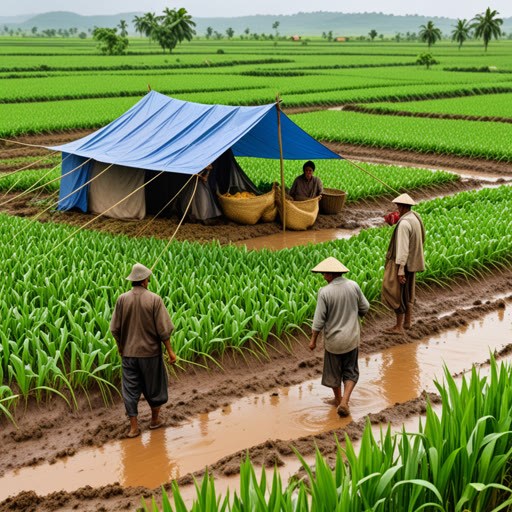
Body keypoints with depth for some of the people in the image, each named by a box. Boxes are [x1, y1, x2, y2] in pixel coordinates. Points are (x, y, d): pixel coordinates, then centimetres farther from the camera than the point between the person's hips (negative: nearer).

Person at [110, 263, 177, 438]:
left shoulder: (122, 299, -6)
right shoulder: (154, 299, -13)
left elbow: (115, 329, 0)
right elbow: (163, 329, -12)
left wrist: (120, 347, 16)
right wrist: (170, 351, -3)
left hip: (128, 352, 2)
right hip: (150, 351, -2)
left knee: (130, 388, 8)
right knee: (154, 386, 17)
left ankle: (133, 427, 9)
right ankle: (155, 419, 31)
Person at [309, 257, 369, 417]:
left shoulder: (325, 292, -20)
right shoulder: (353, 286, -11)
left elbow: (319, 320, -15)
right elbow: (365, 308, 2)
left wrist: (313, 339, -2)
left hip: (333, 339, -2)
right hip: (351, 338, 2)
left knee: (334, 371, 20)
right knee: (350, 372, 16)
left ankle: (338, 399, 37)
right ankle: (344, 402, 2)